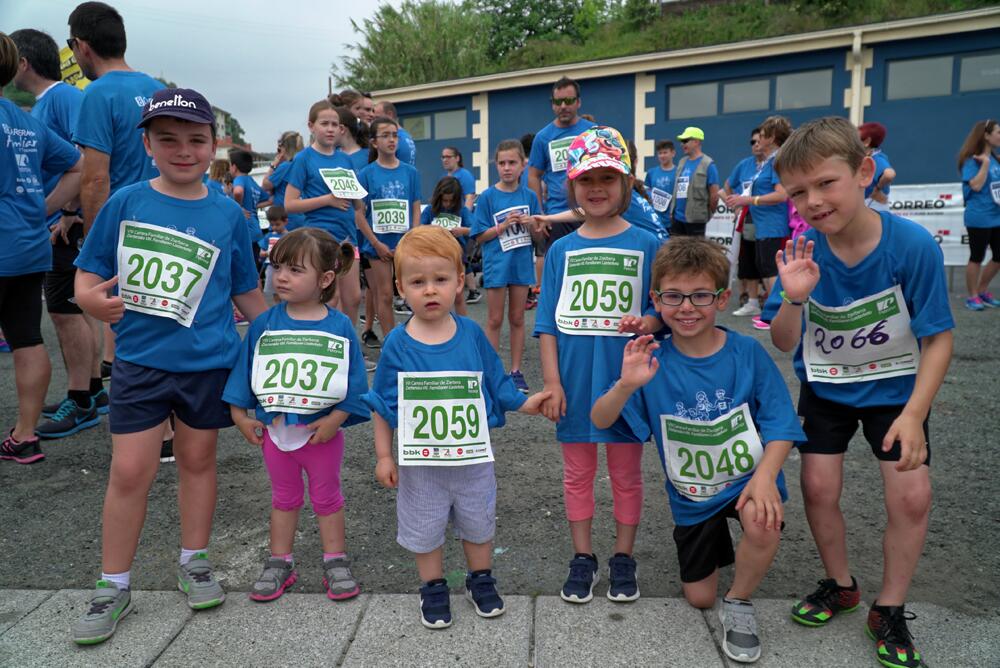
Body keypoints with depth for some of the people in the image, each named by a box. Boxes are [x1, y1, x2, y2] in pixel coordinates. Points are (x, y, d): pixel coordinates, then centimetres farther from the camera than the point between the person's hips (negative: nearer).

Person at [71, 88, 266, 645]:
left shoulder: (228, 214, -1)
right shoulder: (125, 203, -2)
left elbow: (247, 293, 7)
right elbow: (87, 274, 2)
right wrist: (92, 300, -19)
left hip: (209, 362, 1)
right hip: (140, 361, 0)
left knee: (198, 458, 14)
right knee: (131, 471, 2)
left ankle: (194, 563, 33)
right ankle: (115, 585, 22)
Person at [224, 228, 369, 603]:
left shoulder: (339, 326, -12)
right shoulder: (264, 324, -5)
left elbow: (354, 381, -10)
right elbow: (245, 369, 3)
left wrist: (335, 419, -16)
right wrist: (240, 415, 1)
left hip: (322, 430, -2)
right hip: (274, 428, 3)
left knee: (327, 497, 14)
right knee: (284, 497, 19)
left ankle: (335, 562, 27)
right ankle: (279, 563, 33)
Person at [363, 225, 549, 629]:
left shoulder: (472, 334, -9)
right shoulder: (396, 344, -13)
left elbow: (495, 382, 3)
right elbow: (383, 406, -5)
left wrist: (526, 403, -6)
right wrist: (383, 456, -3)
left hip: (473, 455, 2)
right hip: (419, 461, -1)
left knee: (479, 521, 20)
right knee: (424, 527, 16)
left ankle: (481, 579, 44)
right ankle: (433, 588, 40)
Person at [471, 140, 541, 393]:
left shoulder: (529, 196, 2)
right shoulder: (487, 197, -5)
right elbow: (480, 237, -5)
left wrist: (530, 223, -13)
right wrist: (503, 226, -18)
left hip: (521, 263, 3)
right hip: (496, 264, -2)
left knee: (517, 318, 10)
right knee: (495, 320, 4)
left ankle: (516, 371, 19)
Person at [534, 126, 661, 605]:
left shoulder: (645, 246, -2)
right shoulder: (561, 250, 2)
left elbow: (661, 310, 1)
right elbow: (548, 323, 2)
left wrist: (646, 323, -22)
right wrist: (551, 381, -5)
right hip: (575, 383, 2)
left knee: (626, 473, 13)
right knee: (577, 473, 13)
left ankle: (623, 558, 31)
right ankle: (582, 558, 30)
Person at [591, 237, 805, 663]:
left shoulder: (747, 353, -17)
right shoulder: (653, 360, -16)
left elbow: (780, 424, -12)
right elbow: (600, 421, -18)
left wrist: (765, 475, -30)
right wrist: (626, 386, -38)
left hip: (747, 478, -1)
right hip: (691, 495, 2)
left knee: (764, 524, -36)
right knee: (699, 598, 12)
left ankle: (739, 603, -4)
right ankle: (718, 544, 47)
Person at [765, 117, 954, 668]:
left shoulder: (913, 245, -24)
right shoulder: (804, 251, -19)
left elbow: (938, 338, -15)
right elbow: (784, 343, -13)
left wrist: (914, 413, -24)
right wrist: (794, 299, -33)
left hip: (895, 387, -1)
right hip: (825, 386, 2)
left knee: (912, 495, -9)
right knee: (818, 488, -2)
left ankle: (889, 611, 15)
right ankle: (840, 585, 26)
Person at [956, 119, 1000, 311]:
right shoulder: (972, 160, -10)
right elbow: (976, 185, -19)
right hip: (979, 219, -7)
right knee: (977, 258, 1)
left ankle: (983, 291, 26)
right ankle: (972, 297, 12)